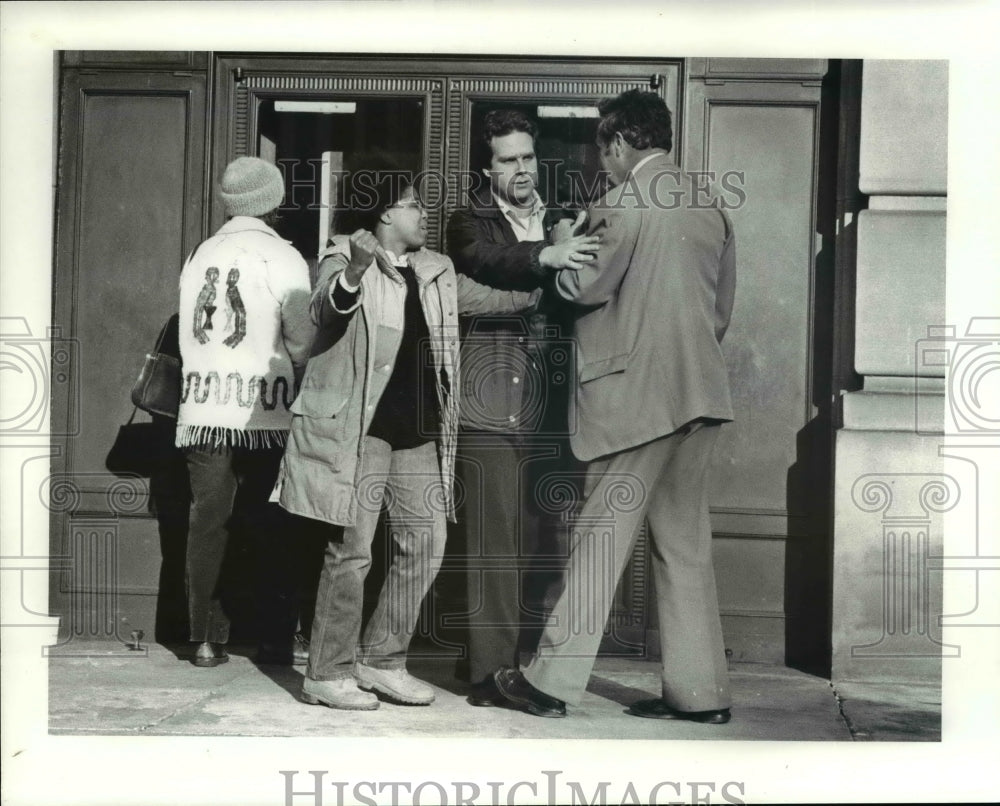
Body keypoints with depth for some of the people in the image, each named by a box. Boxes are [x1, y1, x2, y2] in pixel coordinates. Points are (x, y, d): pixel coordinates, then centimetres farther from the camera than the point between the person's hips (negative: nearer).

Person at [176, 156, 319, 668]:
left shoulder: (200, 255, 7)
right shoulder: (281, 258, -5)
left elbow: (188, 333, 6)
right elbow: (303, 341, -8)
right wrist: (301, 378, 10)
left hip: (202, 410, 4)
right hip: (264, 412, -4)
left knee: (207, 524, 6)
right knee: (276, 529, 6)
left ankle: (206, 639, 9)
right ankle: (278, 638, 10)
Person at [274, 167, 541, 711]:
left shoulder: (436, 272, 16)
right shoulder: (343, 258, -5)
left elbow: (490, 299, 24)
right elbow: (325, 312, -23)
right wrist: (354, 273, -42)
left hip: (418, 430, 7)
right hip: (358, 426, -7)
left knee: (426, 544, 6)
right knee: (352, 551, -5)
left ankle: (382, 662, 19)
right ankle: (328, 673, 7)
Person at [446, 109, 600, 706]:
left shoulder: (560, 222, 18)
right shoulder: (471, 221, 5)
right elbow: (483, 261, -18)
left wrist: (569, 247, -6)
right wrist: (545, 258, -33)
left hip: (551, 407, 4)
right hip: (493, 407, -4)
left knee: (549, 541, 4)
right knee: (495, 543, -4)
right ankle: (491, 670, 2)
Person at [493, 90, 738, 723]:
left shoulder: (624, 203, -10)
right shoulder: (709, 205, 12)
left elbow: (585, 287, -7)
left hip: (637, 392, -7)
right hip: (701, 392, 7)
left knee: (602, 538, -2)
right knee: (686, 541, 10)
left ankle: (552, 681, 5)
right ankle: (700, 690, 14)